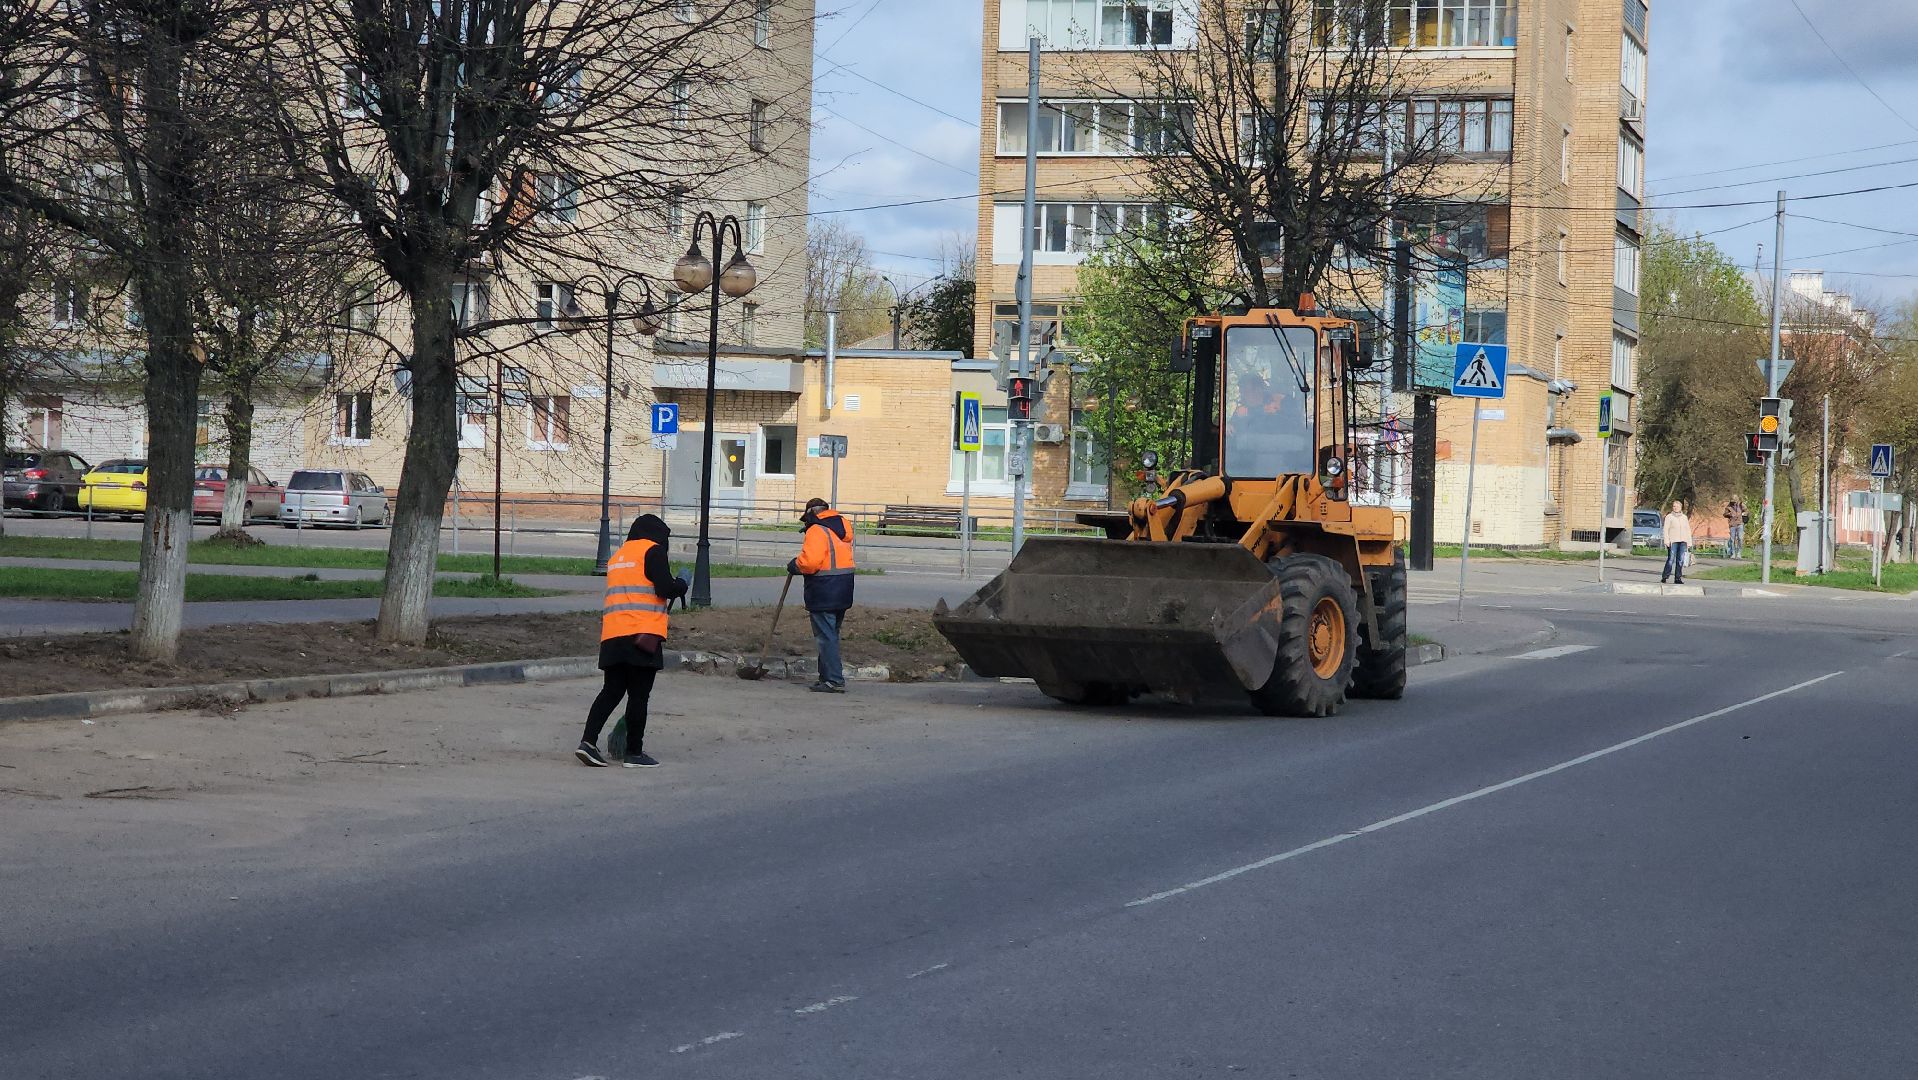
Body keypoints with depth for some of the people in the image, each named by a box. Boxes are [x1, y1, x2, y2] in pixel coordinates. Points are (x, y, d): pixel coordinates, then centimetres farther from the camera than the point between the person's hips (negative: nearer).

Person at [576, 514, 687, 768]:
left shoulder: (617, 555, 23)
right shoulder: (652, 550, 0)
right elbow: (665, 588, -10)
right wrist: (680, 585, 10)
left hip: (612, 635, 7)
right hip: (644, 633, -7)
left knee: (612, 691, 10)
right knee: (639, 695, -1)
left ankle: (588, 741, -3)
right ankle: (635, 753, 3)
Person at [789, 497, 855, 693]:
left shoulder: (817, 531, -14)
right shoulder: (843, 526, 13)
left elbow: (810, 562, -25)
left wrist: (794, 566, -5)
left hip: (823, 594, -9)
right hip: (843, 593, 9)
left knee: (825, 637, -5)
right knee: (831, 635, 17)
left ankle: (834, 681, -7)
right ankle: (827, 676, 23)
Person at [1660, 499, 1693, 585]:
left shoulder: (1684, 518, 17)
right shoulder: (1669, 517, 5)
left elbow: (1688, 530, 19)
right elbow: (1666, 530, 0)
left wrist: (1689, 543, 13)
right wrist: (1666, 541, -10)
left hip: (1683, 542, 4)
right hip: (1673, 541, -4)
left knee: (1680, 561, 1)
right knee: (1671, 560, -9)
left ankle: (1678, 578, 4)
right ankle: (1664, 577, -4)